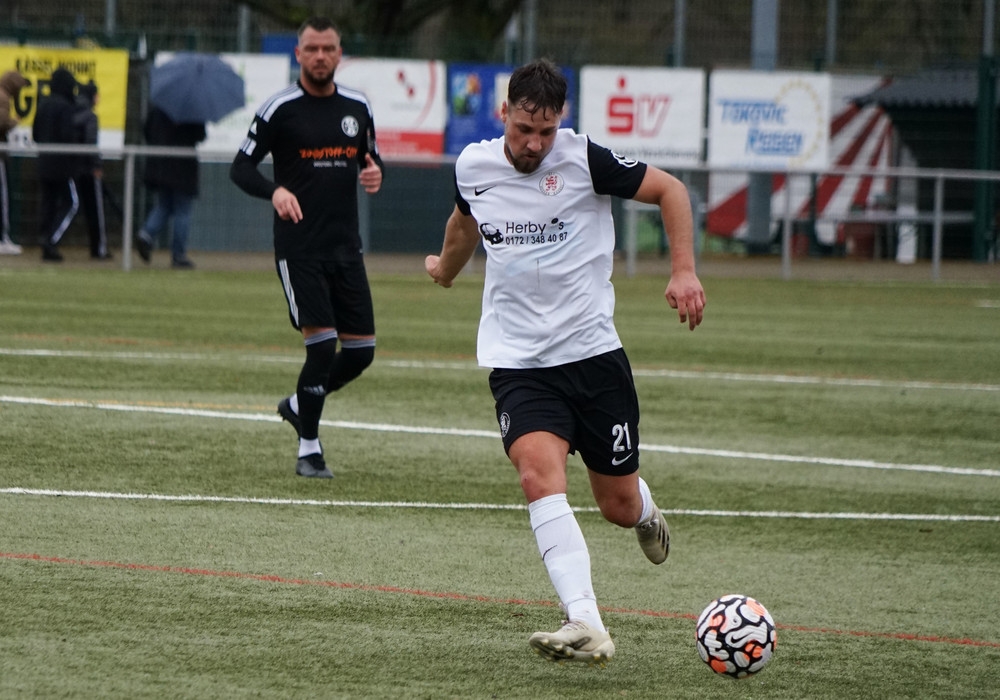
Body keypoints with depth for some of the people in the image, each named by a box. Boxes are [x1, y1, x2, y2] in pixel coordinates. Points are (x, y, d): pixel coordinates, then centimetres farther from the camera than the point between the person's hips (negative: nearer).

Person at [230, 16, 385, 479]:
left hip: (345, 246, 5)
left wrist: (375, 174, -3)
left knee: (361, 350, 4)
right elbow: (241, 167, -5)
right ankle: (309, 450, -1)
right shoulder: (280, 109, -5)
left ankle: (299, 406, 30)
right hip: (298, 247, -5)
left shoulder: (357, 107, 9)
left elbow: (371, 158, 22)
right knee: (322, 344, -14)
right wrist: (275, 191, -25)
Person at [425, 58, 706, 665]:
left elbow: (669, 190, 1)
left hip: (593, 349, -1)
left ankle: (646, 513, 48)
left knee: (620, 506, 7)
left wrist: (684, 272, -10)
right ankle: (587, 627, -36)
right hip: (517, 361, 1)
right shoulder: (473, 166, 1)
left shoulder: (584, 159, -9)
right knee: (540, 474, -26)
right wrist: (446, 268, 45)